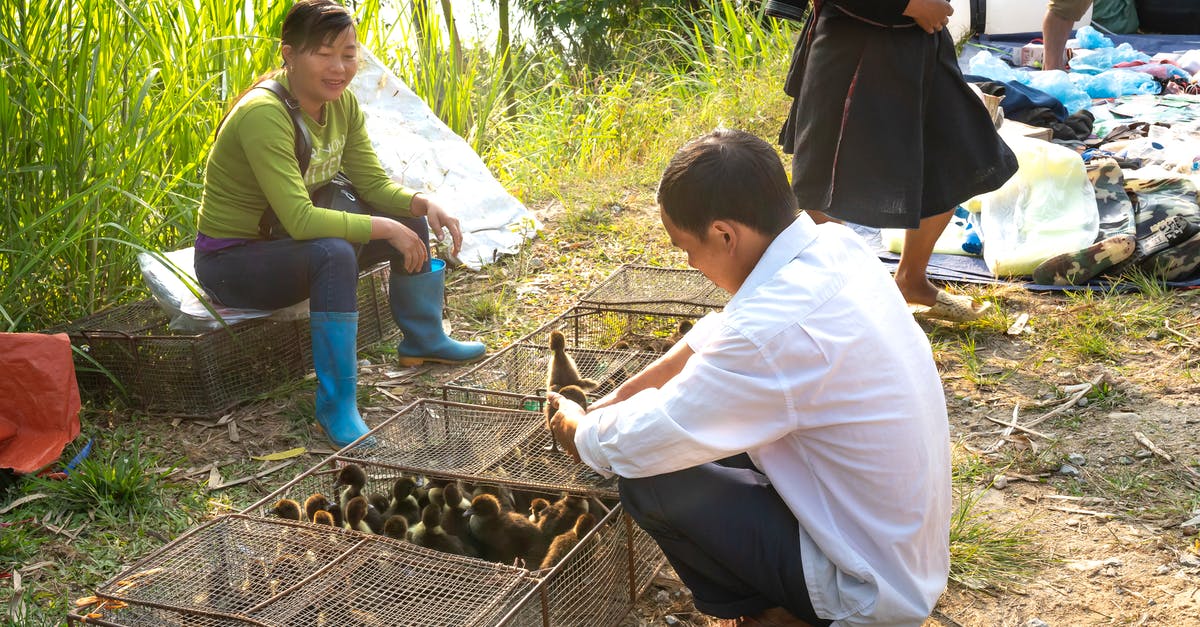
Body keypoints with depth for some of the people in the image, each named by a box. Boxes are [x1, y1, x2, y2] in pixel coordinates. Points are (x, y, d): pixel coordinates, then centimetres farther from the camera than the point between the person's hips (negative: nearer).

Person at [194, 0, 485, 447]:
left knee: (411, 222, 1)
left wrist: (424, 204, -18)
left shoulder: (342, 102, -3)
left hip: (288, 242, 9)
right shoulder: (263, 115, -29)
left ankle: (423, 340, 21)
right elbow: (299, 219, -35)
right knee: (333, 253, -36)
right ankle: (335, 403, -28)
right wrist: (386, 229, -31)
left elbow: (373, 183, 1)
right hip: (231, 259, -8)